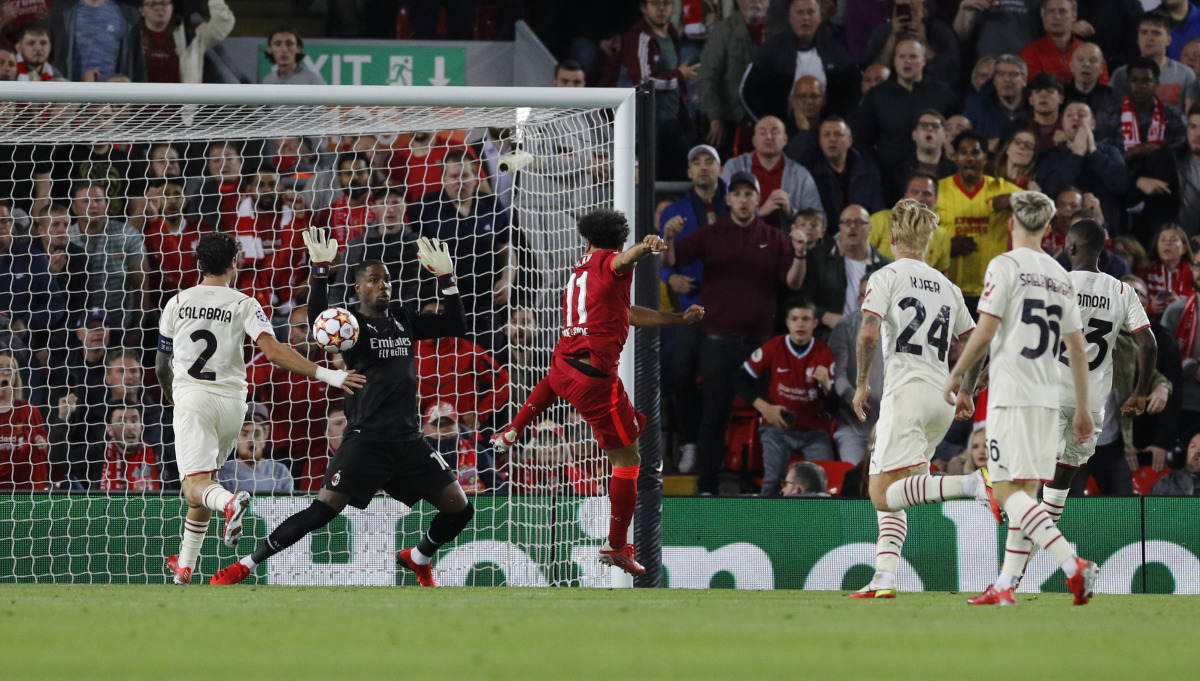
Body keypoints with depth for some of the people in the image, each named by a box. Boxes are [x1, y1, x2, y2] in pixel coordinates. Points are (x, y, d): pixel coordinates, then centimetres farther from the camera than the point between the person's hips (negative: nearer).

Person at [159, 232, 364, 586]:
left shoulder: (177, 303, 7)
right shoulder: (244, 304, 1)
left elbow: (162, 365, 16)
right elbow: (273, 349, -15)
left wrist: (169, 395, 37)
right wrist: (324, 374, -17)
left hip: (191, 398, -2)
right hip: (231, 401, 2)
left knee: (196, 485, -15)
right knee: (204, 482, 20)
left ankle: (230, 503, -50)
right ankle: (185, 565, 24)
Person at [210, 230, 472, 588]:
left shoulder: (402, 320, 13)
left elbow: (456, 326, 15)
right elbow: (317, 321, -24)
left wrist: (445, 277, 8)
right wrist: (321, 269, -28)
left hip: (409, 441, 5)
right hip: (366, 438, -5)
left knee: (460, 509, 4)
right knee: (323, 510, -15)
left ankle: (419, 558, 32)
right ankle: (244, 565, -8)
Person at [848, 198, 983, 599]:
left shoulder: (887, 277, 1)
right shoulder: (947, 287, 19)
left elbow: (868, 332, -13)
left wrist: (861, 383, -1)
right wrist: (965, 394, 30)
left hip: (906, 391, -7)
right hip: (942, 397, 7)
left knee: (885, 495, -14)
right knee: (888, 495, 13)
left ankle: (971, 485, -31)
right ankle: (884, 578, -1)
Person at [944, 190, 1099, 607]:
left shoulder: (1006, 265, -5)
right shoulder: (1060, 277, 13)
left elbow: (984, 334, -11)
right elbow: (1077, 349, 15)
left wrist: (957, 377, 3)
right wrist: (1083, 409, 20)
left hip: (1011, 395, -7)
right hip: (1047, 398, 7)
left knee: (1007, 491, -10)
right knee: (1025, 492, 11)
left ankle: (1073, 564, -26)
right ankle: (1006, 586, 11)